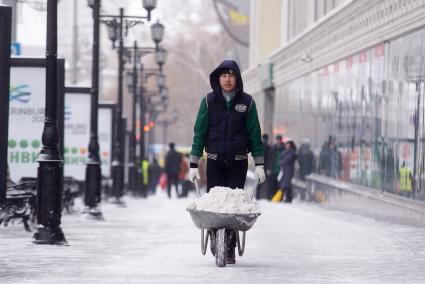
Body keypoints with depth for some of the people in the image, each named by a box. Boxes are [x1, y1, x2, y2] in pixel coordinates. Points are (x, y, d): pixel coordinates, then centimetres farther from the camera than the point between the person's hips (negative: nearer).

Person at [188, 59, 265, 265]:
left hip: (238, 162, 0)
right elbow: (199, 132, 3)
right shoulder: (209, 101, 3)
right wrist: (194, 164, -2)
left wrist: (259, 164, 1)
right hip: (214, 161, 0)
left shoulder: (246, 102, 3)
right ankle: (216, 239, 19)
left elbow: (254, 134, 5)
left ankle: (230, 249, 2)